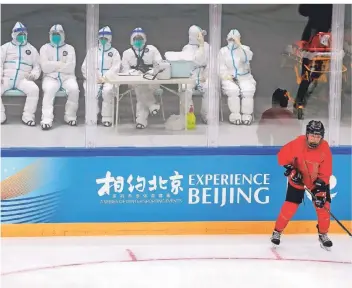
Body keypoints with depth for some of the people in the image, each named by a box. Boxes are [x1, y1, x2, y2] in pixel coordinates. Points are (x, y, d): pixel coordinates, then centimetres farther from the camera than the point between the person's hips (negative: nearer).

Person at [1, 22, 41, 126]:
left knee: (34, 89, -32)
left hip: (23, 79, 0)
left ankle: (28, 116, -23)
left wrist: (34, 74, -8)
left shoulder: (32, 49, 17)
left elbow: (37, 65, 14)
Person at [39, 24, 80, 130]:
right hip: (51, 77, -1)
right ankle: (47, 120, -39)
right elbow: (45, 67, -6)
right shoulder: (45, 48, 9)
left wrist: (53, 65, -4)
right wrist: (61, 64, -6)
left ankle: (70, 116, -14)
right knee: (49, 90, -34)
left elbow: (70, 68, -6)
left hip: (67, 77, 1)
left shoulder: (69, 48, 9)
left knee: (74, 89, -31)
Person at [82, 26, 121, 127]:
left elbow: (115, 68, -1)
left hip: (109, 80, -1)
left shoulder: (114, 52, 12)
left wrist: (104, 78, -15)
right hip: (93, 80, 1)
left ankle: (107, 118, -28)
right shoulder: (92, 51, 17)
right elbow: (85, 67, 9)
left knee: (107, 90, -35)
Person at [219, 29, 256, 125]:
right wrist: (226, 76, -16)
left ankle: (247, 116, -23)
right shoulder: (223, 51, 10)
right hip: (229, 78, 0)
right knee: (233, 90, -33)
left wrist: (239, 44, -23)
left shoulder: (244, 48, 7)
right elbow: (221, 68, 4)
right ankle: (235, 116, -26)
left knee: (248, 91, -31)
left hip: (245, 77, 0)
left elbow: (248, 57, -17)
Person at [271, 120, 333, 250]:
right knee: (290, 205, -5)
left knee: (323, 205, -6)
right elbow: (283, 155, -13)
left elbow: (325, 172, -17)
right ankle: (277, 231, 12)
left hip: (318, 180, 1)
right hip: (298, 179, -1)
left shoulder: (325, 149, -21)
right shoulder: (298, 143, -25)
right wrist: (291, 170, -20)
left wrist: (320, 188, -24)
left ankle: (323, 234, 13)